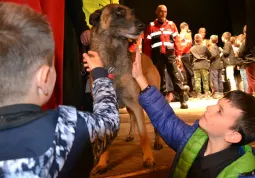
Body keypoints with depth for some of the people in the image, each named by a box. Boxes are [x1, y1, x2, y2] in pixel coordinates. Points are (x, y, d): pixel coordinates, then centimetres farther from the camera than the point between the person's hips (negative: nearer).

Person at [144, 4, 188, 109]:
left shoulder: (171, 25, 12)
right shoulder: (151, 26, 6)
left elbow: (176, 40, 8)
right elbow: (147, 43, 3)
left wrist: (178, 54, 0)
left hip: (170, 54, 1)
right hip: (157, 56, -1)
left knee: (176, 77, -3)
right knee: (160, 78, 5)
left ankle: (183, 101, -1)